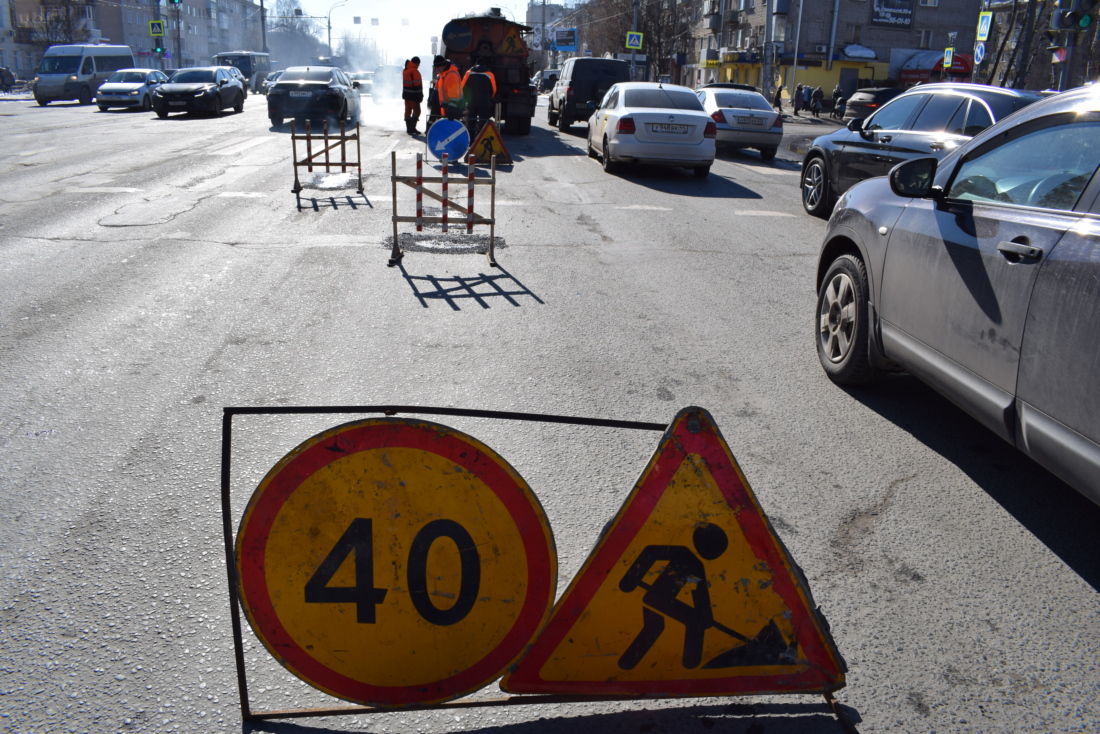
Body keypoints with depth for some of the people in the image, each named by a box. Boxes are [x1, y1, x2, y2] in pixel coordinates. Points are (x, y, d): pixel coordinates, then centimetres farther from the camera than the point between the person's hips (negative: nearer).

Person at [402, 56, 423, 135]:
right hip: (413, 95, -9)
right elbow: (417, 84, -19)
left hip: (406, 94, 9)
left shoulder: (405, 70, 13)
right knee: (416, 111, -5)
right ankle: (412, 128, -14)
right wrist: (420, 95, -14)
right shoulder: (414, 71, -16)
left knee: (408, 110, 11)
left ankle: (409, 128, 15)